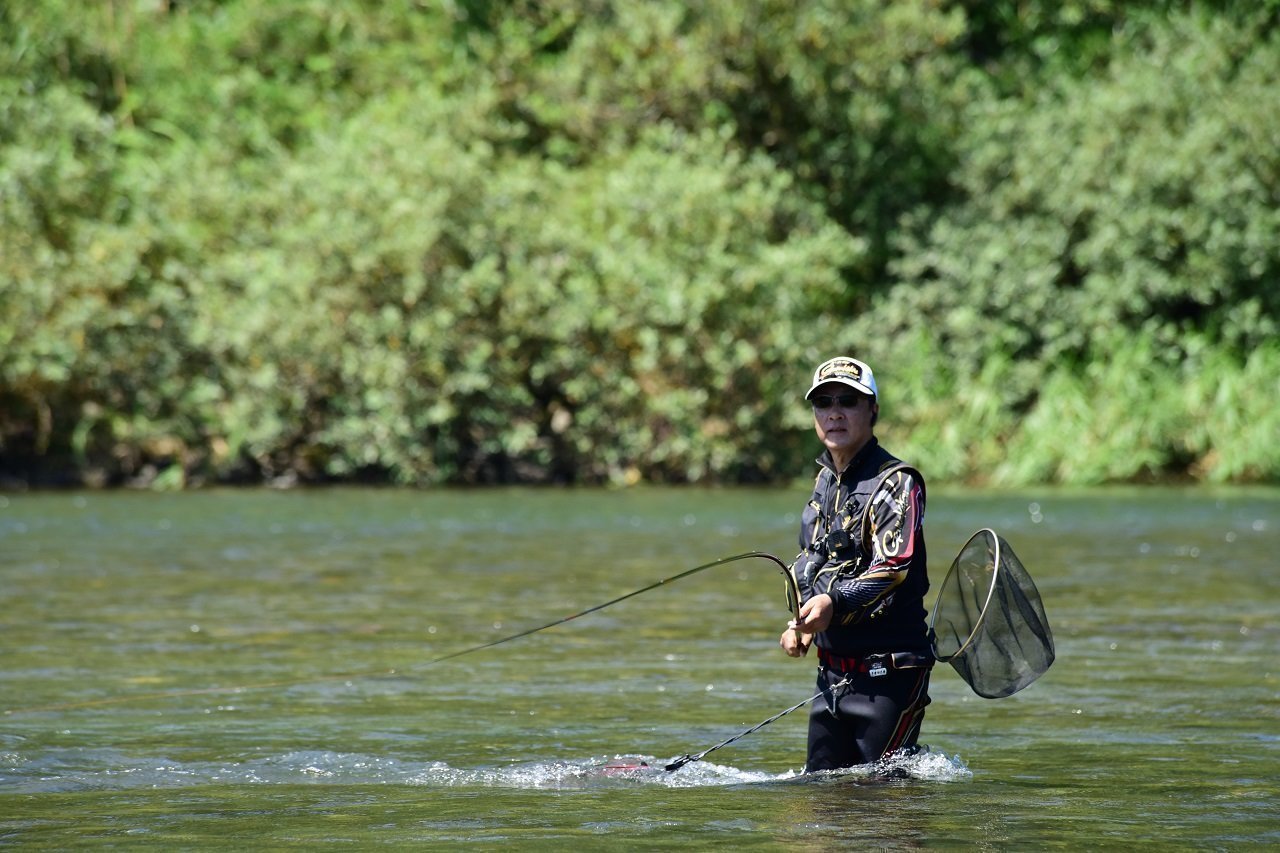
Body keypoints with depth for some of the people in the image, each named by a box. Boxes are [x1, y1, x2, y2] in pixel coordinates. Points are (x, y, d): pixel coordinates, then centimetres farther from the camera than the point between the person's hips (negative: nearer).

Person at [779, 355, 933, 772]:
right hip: (831, 671, 8)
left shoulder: (896, 482, -11)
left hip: (889, 673, -8)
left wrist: (836, 603, -39)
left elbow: (892, 569, -24)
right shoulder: (825, 480, 14)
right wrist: (799, 624, 11)